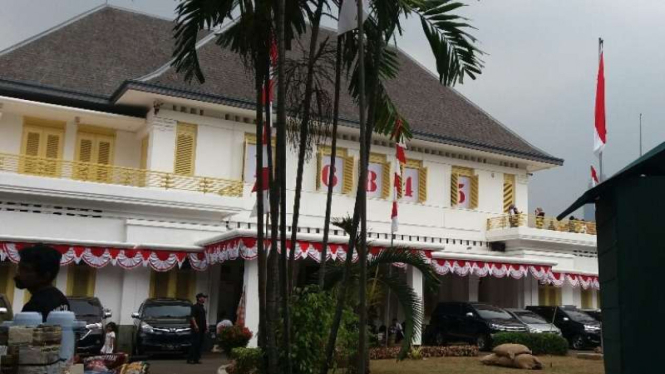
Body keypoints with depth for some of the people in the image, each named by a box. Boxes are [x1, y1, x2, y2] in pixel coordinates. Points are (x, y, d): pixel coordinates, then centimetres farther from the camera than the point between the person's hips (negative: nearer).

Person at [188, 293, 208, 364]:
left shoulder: (203, 307, 20)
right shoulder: (195, 307, -6)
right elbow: (192, 317, -15)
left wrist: (206, 326, 23)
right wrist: (195, 325, -24)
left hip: (202, 328, 8)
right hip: (196, 328, -8)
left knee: (200, 344, 6)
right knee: (195, 343, -10)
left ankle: (197, 359, 10)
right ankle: (190, 359, -7)